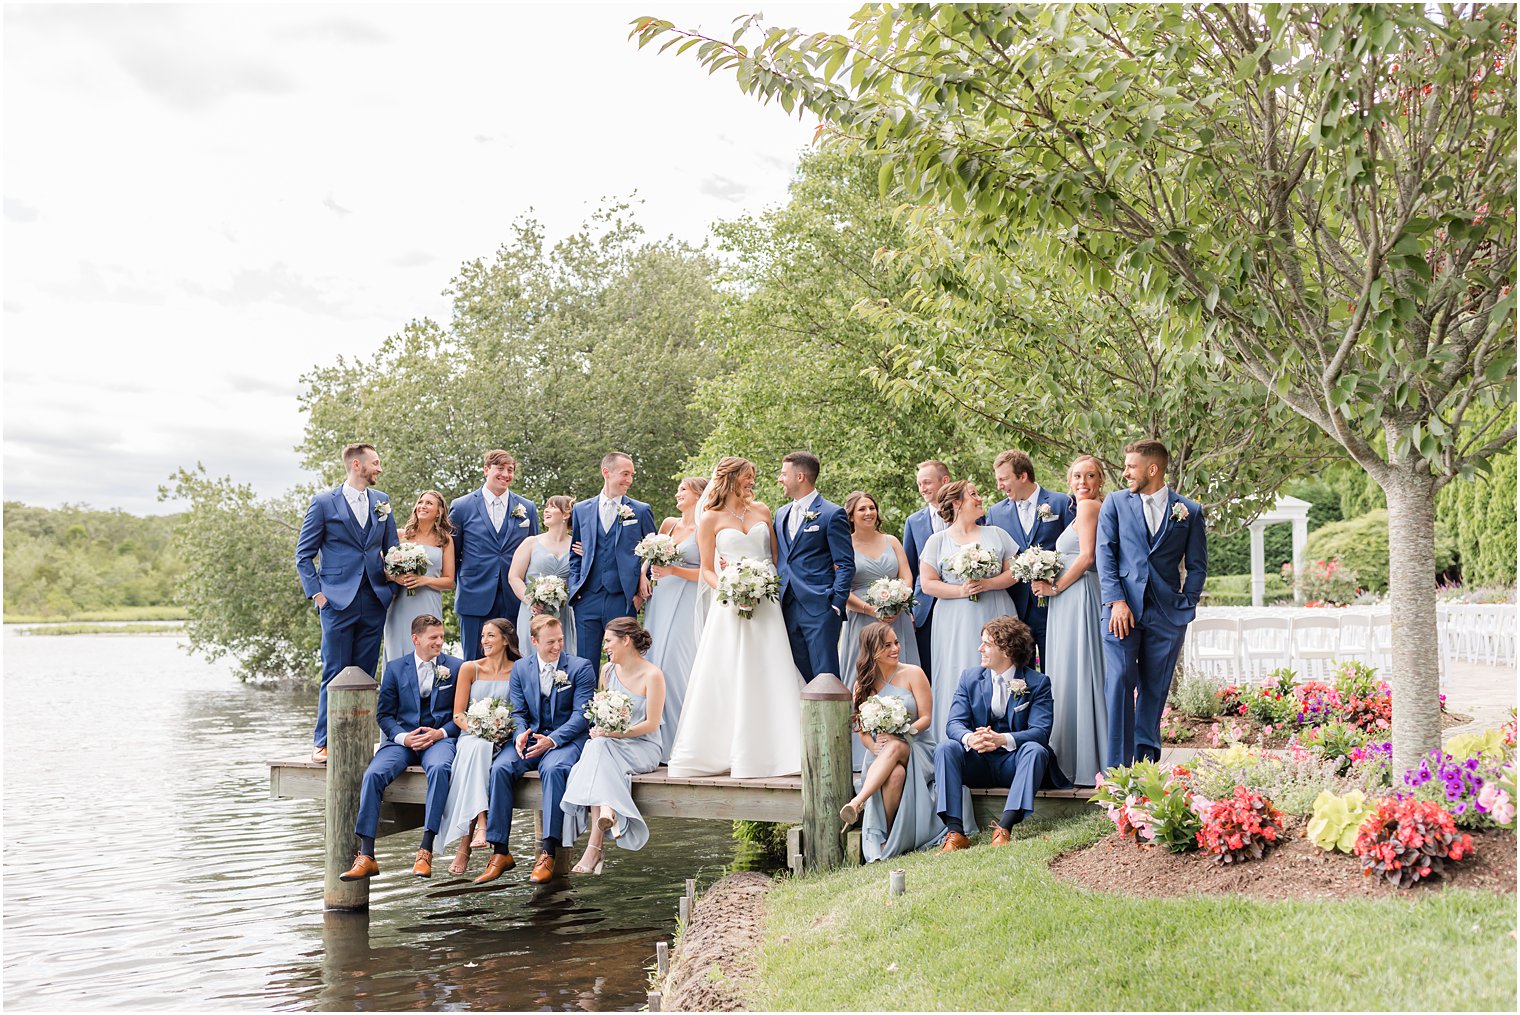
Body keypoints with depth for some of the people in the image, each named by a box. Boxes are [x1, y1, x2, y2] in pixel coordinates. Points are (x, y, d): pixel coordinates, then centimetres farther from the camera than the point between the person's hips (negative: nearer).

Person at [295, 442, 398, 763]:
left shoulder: (382, 502, 13)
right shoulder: (323, 503, 0)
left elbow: (392, 549, 19)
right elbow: (304, 555, 2)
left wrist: (391, 586, 7)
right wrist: (316, 593, -7)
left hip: (374, 602, 4)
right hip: (339, 601, -4)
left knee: (365, 676, 6)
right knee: (335, 675, -4)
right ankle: (322, 743, 4)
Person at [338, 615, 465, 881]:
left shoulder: (457, 667, 8)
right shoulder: (395, 668, 11)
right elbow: (384, 713, 10)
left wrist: (441, 733, -10)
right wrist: (402, 737, -9)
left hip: (439, 737, -2)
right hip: (402, 738, 2)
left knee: (439, 768, -37)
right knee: (373, 774, -27)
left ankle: (425, 851, -36)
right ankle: (366, 856, -25)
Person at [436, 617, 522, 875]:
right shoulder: (469, 668, 9)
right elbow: (458, 714, 5)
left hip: (502, 742, -1)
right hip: (470, 738, 1)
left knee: (480, 749, -35)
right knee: (477, 747, -37)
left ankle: (464, 846, -39)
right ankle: (480, 824, -49)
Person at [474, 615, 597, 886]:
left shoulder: (581, 668, -1)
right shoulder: (520, 668, 10)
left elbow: (581, 715, -7)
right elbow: (518, 711, 9)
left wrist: (552, 740, -22)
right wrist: (520, 734, -15)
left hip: (566, 739, -3)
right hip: (531, 737, 4)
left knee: (554, 769, -37)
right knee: (500, 768, -25)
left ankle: (547, 853, -35)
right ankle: (500, 852, -22)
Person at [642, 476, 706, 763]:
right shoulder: (668, 524, 16)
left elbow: (707, 573, -8)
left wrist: (673, 571, -15)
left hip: (687, 603, -6)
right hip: (661, 599, 6)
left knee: (678, 663, -13)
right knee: (655, 661, -1)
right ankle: (662, 742, 4)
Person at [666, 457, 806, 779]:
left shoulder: (762, 511, 13)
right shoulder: (711, 518, 2)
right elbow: (707, 569, 2)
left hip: (765, 604, 3)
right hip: (731, 607, -3)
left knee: (768, 678, -1)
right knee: (727, 678, -4)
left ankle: (769, 751, 2)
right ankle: (716, 752, 2)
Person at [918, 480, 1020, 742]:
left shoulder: (996, 534, 12)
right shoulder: (937, 541, 6)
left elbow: (1014, 570, 5)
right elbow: (928, 583, -1)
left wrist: (988, 584, -10)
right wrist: (961, 591, -12)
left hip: (995, 617, 2)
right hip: (956, 622, -2)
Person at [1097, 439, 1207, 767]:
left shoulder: (1189, 511, 8)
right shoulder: (1115, 503, 8)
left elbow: (1197, 564, 12)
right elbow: (1105, 553, 2)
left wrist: (1187, 604, 1)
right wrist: (1116, 601, -9)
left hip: (1167, 613, 1)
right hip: (1123, 607, -1)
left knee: (1155, 689, 6)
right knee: (1119, 682, -10)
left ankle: (1146, 760, 17)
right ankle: (1117, 767, -9)